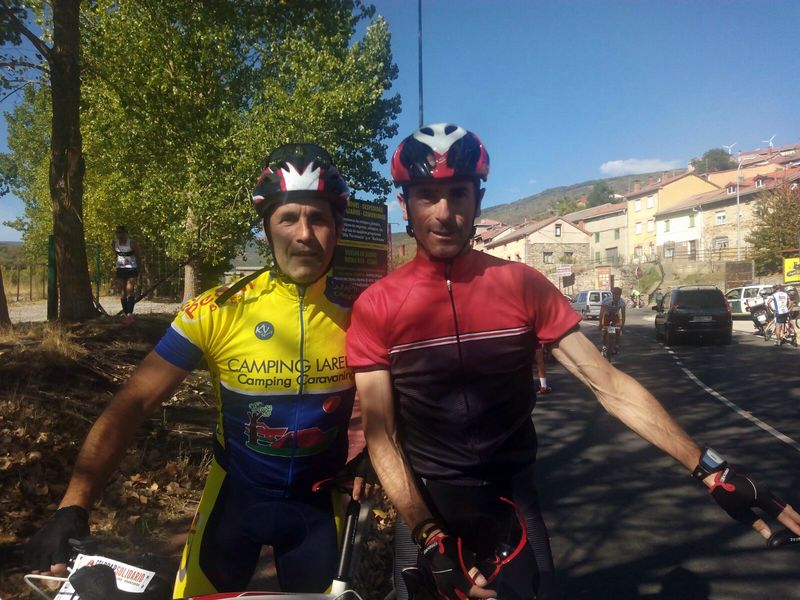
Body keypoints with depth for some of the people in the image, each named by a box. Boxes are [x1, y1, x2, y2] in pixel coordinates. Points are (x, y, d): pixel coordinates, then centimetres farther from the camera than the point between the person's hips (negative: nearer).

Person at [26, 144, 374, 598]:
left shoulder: (356, 314, -14)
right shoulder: (218, 312, -20)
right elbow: (135, 403, -20)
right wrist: (74, 506, -29)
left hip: (317, 502, 1)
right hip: (236, 493, 0)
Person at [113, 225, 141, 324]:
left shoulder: (131, 243, -11)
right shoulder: (115, 244, 3)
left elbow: (137, 256, -4)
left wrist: (138, 270, -3)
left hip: (131, 269, -5)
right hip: (120, 269, 5)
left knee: (129, 290, -14)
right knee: (122, 292, 5)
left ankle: (130, 314, -18)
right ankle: (125, 314, 11)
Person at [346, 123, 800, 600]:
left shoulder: (522, 286, -11)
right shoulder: (376, 307, -13)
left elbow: (610, 385, -10)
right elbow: (381, 437, -12)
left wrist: (713, 471, -15)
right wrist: (430, 537, -20)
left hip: (513, 504, 1)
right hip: (428, 509, 0)